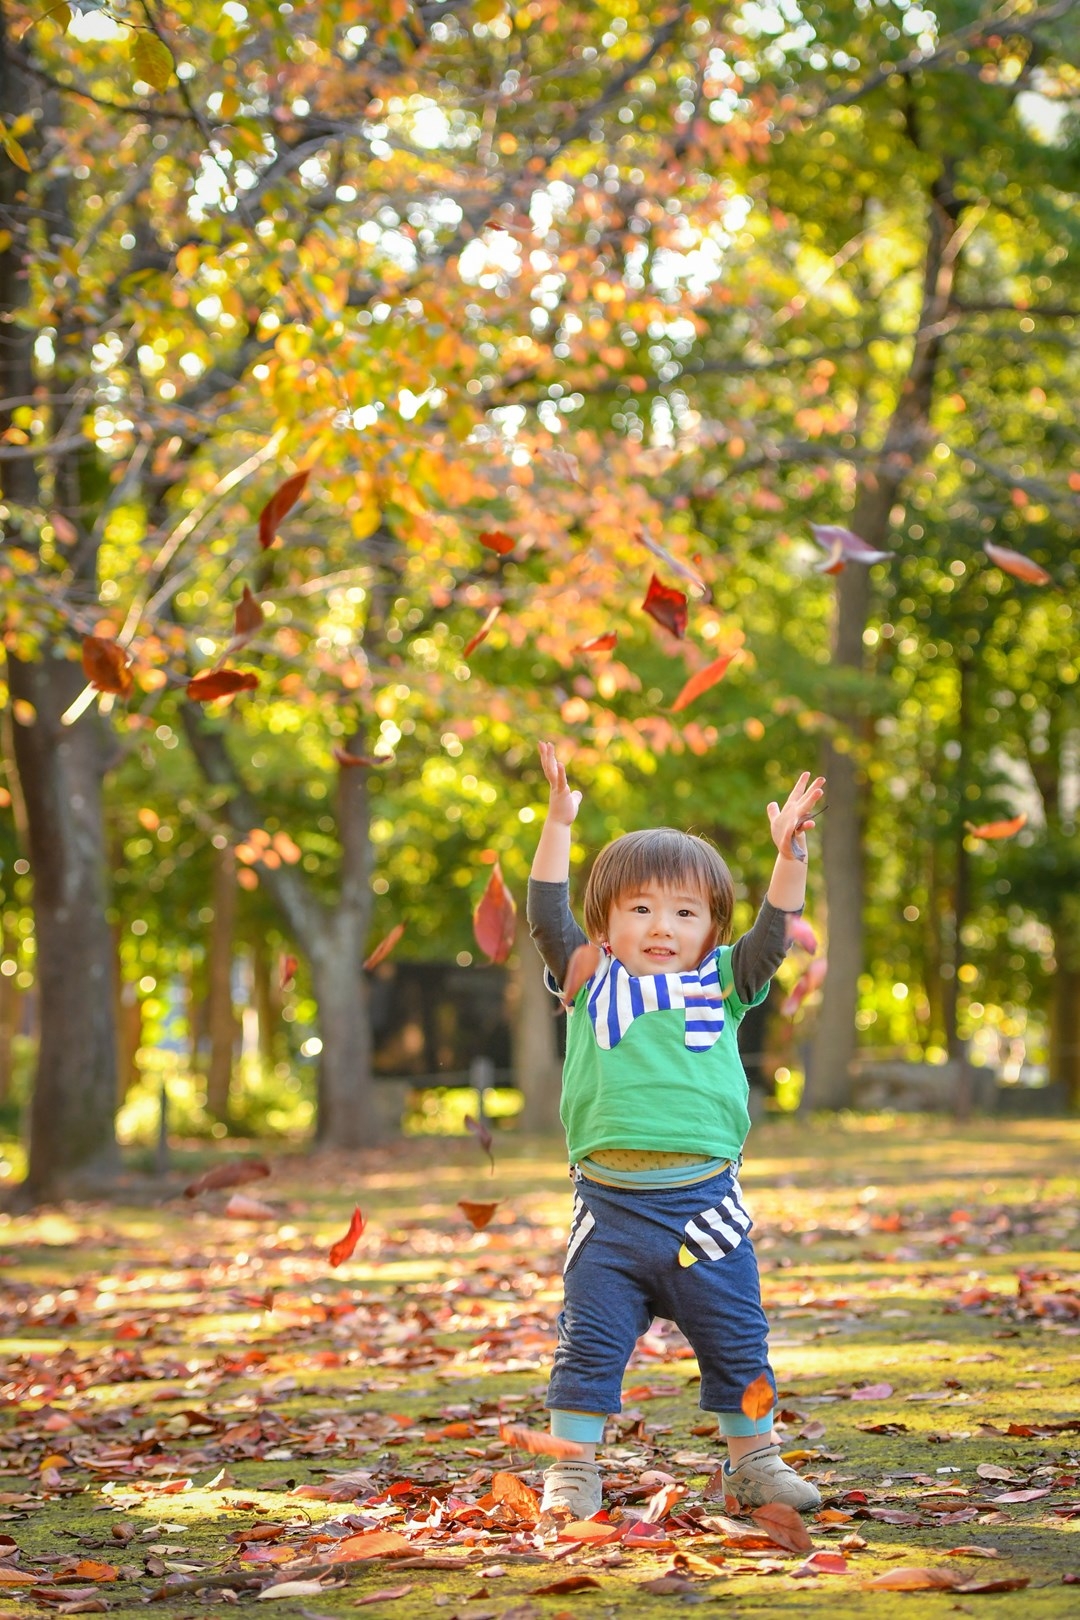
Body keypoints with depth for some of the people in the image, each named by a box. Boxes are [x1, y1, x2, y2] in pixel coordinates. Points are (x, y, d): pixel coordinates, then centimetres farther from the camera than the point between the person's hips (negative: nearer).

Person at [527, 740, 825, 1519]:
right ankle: (574, 1470, 13)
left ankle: (754, 1461, 25)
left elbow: (772, 935, -2)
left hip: (702, 1201, 1)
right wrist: (560, 822, -9)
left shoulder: (721, 985, 8)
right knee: (589, 1344, 3)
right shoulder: (591, 982, 5)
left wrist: (790, 856, -13)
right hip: (609, 1204, -1)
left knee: (737, 1341, 10)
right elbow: (548, 916, -3)